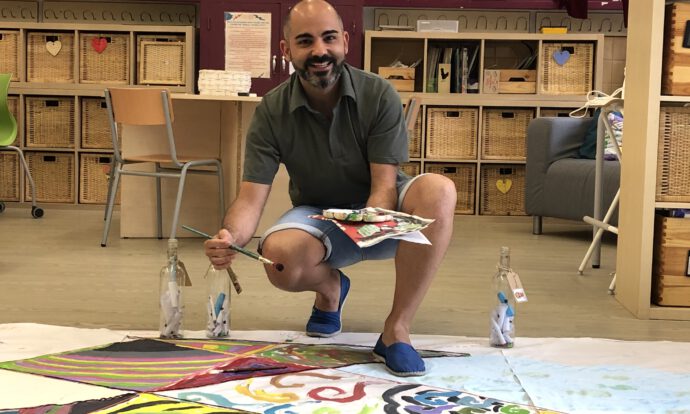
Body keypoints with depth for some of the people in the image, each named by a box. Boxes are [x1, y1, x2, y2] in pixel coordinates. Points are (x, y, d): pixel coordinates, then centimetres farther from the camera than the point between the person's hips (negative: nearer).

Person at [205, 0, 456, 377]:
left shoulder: (379, 96, -14)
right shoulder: (271, 112, -11)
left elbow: (385, 183, -19)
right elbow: (251, 198, -16)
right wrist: (231, 237, -39)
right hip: (317, 216, 1)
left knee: (438, 190, -34)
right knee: (279, 257, -34)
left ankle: (397, 330, -25)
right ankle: (330, 287, 6)